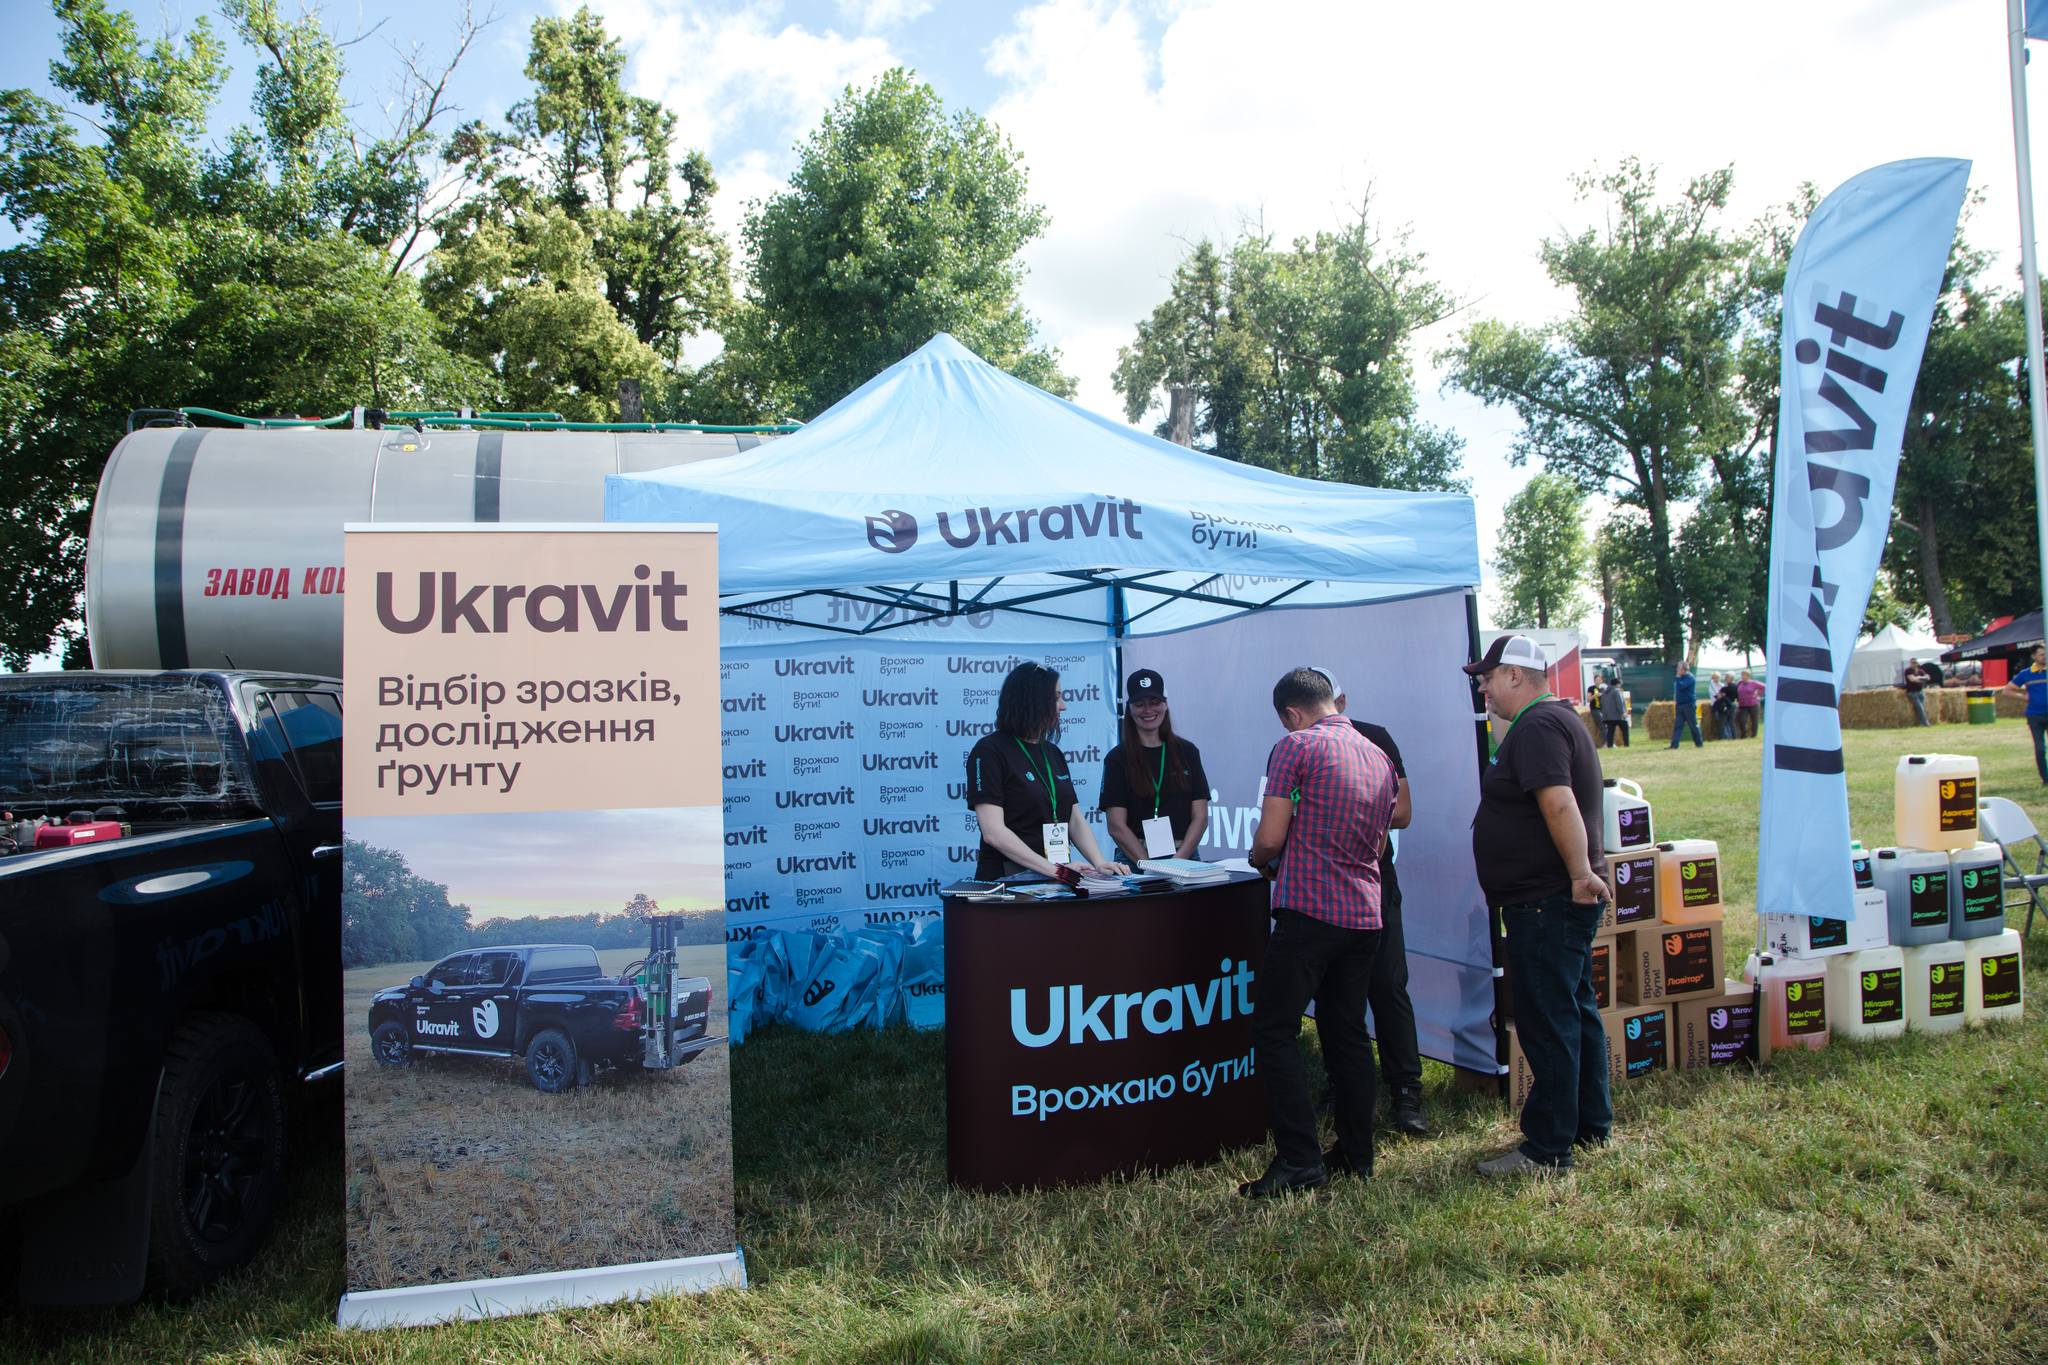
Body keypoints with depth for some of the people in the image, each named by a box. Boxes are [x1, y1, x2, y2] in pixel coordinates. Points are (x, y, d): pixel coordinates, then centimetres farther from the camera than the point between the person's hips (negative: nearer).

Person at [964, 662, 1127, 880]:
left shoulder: (1053, 753, 17)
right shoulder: (989, 751, -5)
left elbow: (1075, 821, 15)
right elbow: (993, 832, -14)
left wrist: (1098, 862, -4)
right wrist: (1054, 869, -20)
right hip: (1007, 879, -6)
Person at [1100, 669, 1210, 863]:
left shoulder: (1187, 752, 9)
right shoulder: (1117, 758, 3)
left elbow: (1200, 817, 6)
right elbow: (1116, 826, -3)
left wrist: (1178, 860, -8)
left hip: (1184, 857, 1)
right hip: (1135, 860, -1)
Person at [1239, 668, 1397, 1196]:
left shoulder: (1296, 746, -7)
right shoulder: (1378, 756, 14)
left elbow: (1270, 838, -12)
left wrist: (1258, 859, 11)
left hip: (1309, 910, -8)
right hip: (1364, 913, 8)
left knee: (1275, 1032, -2)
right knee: (1348, 1033, 16)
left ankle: (1298, 1161, -4)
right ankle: (1356, 1153, 22)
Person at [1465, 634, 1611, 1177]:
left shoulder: (1537, 727, -18)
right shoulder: (1555, 719, 18)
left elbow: (1559, 803, -29)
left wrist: (1581, 872, -28)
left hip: (1547, 902, -11)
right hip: (1558, 901, 11)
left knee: (1546, 1023, -4)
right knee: (1576, 1011, 19)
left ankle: (1546, 1148, 3)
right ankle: (1591, 1125, 31)